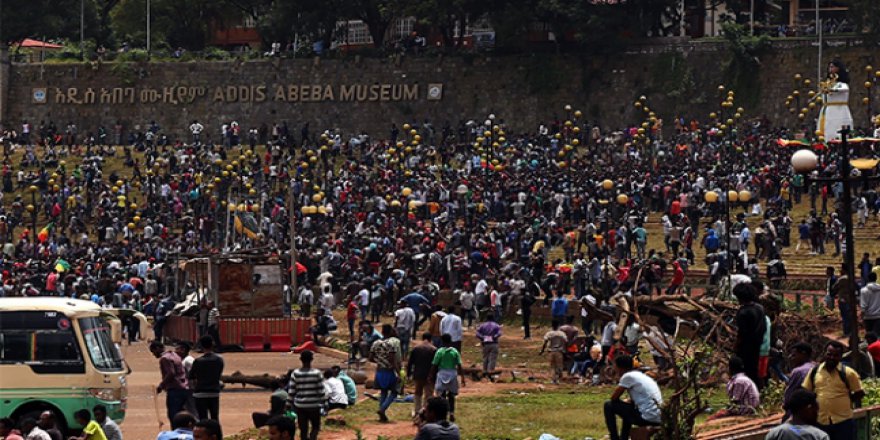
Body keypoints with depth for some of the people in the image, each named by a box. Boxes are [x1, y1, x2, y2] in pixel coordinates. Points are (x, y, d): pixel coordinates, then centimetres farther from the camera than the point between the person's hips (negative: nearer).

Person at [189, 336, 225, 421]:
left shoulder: (198, 361, -11)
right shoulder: (219, 359, -2)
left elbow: (191, 376, -1)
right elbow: (220, 374, 9)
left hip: (200, 394, -3)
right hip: (215, 393, 3)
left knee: (203, 420, -2)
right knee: (215, 419, 10)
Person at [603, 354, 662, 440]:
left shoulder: (628, 376, -7)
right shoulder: (641, 375, 19)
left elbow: (614, 398, -2)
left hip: (646, 418, -9)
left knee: (609, 406, 3)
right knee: (628, 408, 38)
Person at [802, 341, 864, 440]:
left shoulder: (848, 373, -5)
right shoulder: (814, 371, 5)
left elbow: (859, 394, 2)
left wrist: (844, 401, 1)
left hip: (843, 422, -3)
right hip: (820, 422, 3)